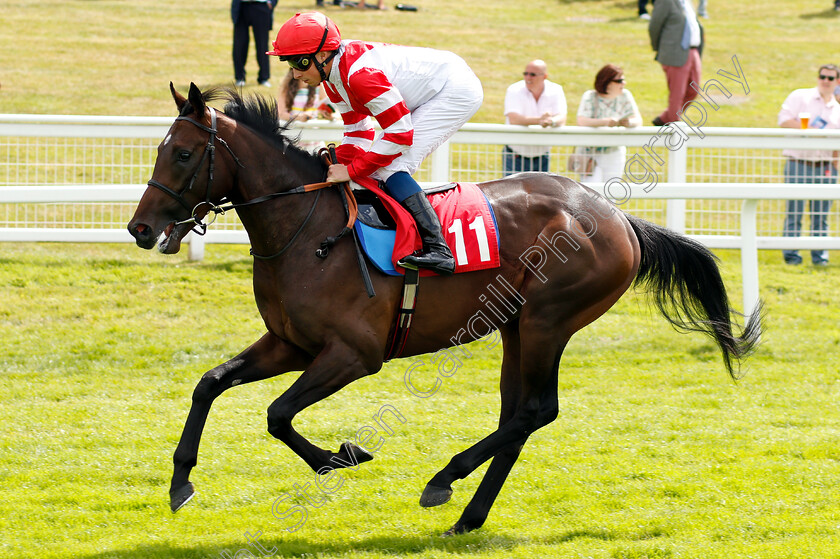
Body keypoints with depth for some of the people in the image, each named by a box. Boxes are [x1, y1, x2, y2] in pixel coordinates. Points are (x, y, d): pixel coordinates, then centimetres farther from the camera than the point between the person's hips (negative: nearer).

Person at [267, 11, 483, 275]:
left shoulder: (360, 74, -30)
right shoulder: (333, 75, 1)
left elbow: (399, 133, -28)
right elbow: (357, 131, 10)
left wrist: (352, 171, -24)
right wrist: (341, 168, -5)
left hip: (459, 91, -11)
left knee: (390, 166, -19)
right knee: (380, 162, 8)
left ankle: (438, 250, -26)